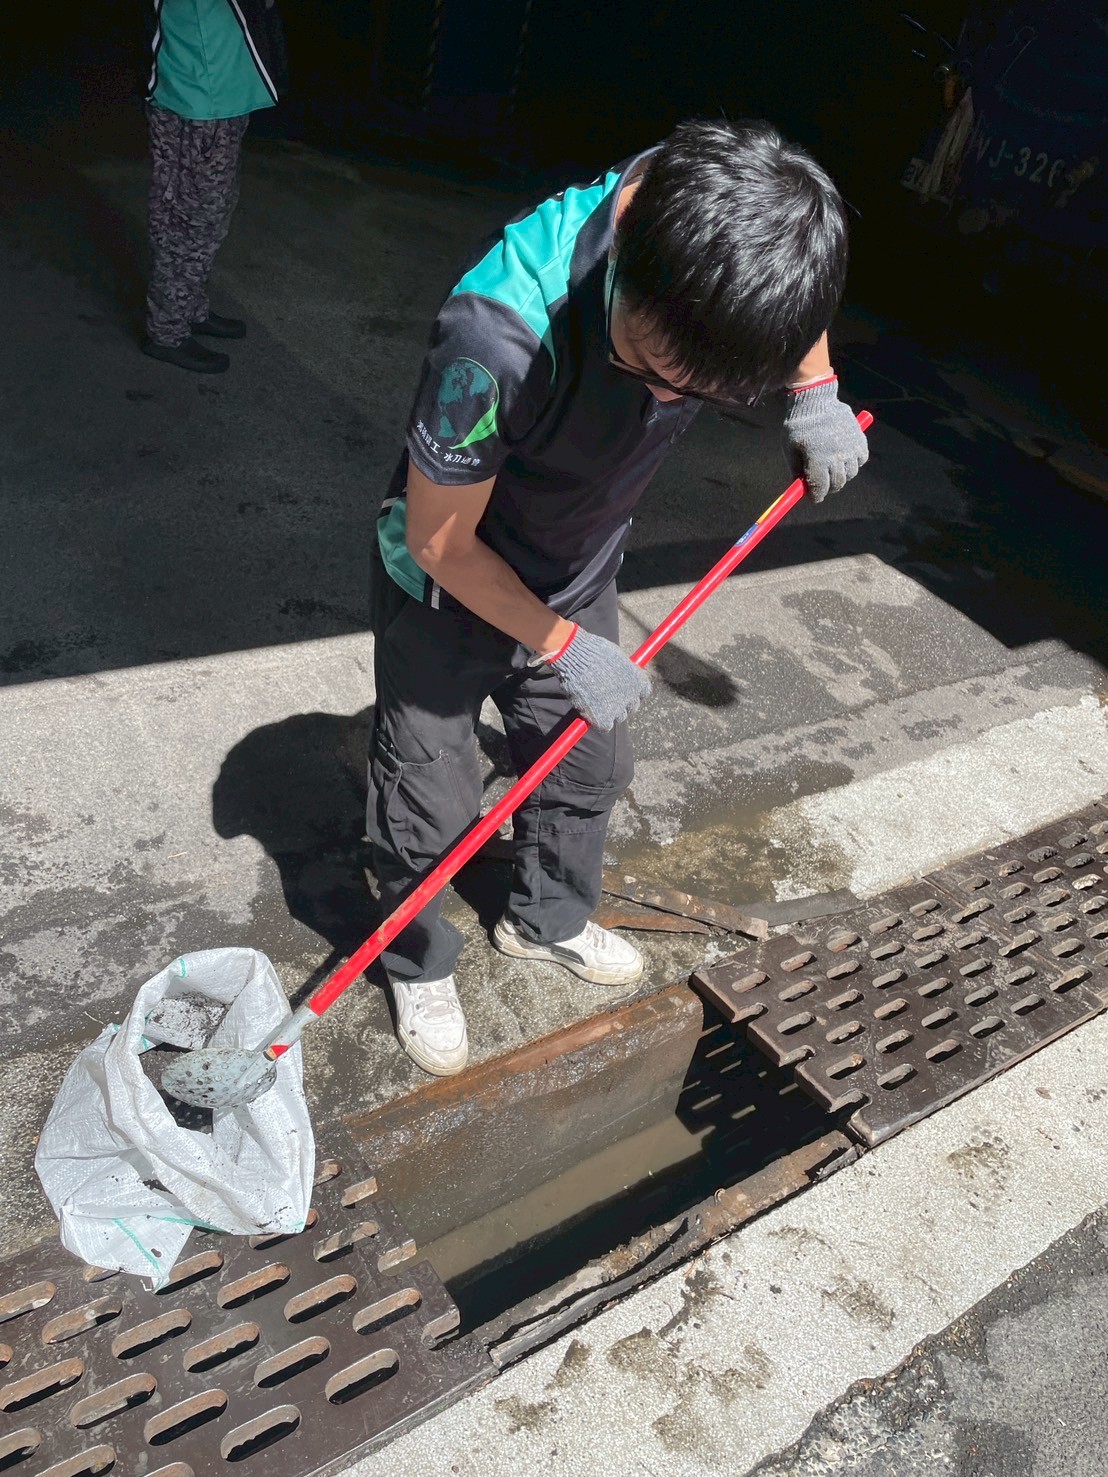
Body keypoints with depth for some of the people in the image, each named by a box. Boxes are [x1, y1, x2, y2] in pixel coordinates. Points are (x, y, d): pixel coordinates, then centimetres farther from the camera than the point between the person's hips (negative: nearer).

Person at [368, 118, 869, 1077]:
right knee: (430, 808, 7)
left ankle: (547, 922, 49)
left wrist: (816, 391, -6)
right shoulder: (498, 335, -41)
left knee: (590, 766, 20)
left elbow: (791, 307, 6)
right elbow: (439, 542, -25)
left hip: (578, 574, 6)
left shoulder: (719, 208, -23)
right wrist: (563, 647, -18)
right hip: (450, 591, -5)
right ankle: (420, 966, 38)